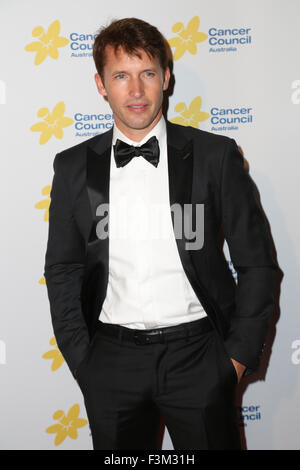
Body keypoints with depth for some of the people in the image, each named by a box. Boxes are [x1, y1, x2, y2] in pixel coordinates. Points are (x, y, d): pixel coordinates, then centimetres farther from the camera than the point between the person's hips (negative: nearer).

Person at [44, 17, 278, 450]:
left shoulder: (216, 155, -3)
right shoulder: (74, 166, 2)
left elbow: (257, 262, 0)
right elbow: (62, 271, 7)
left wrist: (239, 354, -3)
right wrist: (82, 362, 2)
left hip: (196, 353, -1)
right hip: (111, 358, 2)